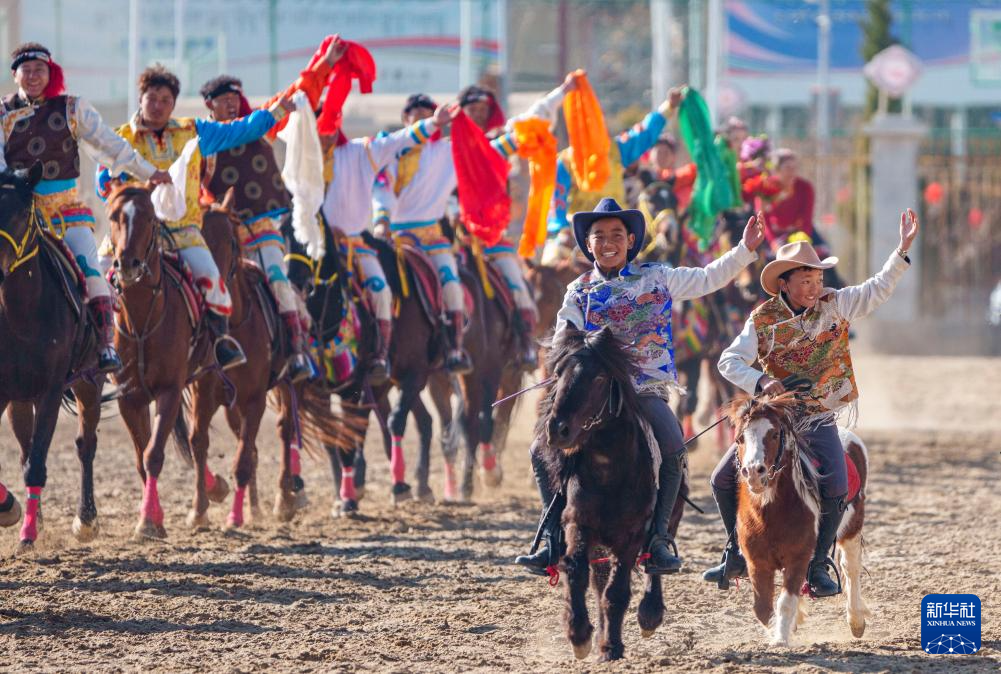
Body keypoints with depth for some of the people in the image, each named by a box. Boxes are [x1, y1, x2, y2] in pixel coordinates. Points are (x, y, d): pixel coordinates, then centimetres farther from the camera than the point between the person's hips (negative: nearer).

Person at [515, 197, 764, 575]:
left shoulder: (657, 278, 10)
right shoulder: (579, 293, 10)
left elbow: (709, 279, 15)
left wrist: (745, 249, 6)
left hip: (647, 391, -2)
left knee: (673, 449, -30)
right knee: (543, 449, -12)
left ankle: (658, 540, -23)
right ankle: (555, 539, -7)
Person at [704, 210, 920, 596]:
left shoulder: (835, 306, 0)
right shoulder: (763, 320, -4)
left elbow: (877, 291, -6)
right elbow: (730, 361, -8)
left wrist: (902, 251, -17)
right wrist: (760, 382, -26)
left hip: (818, 418, -1)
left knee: (835, 488, -22)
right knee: (723, 480, -2)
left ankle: (817, 565, -7)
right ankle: (737, 556, 19)